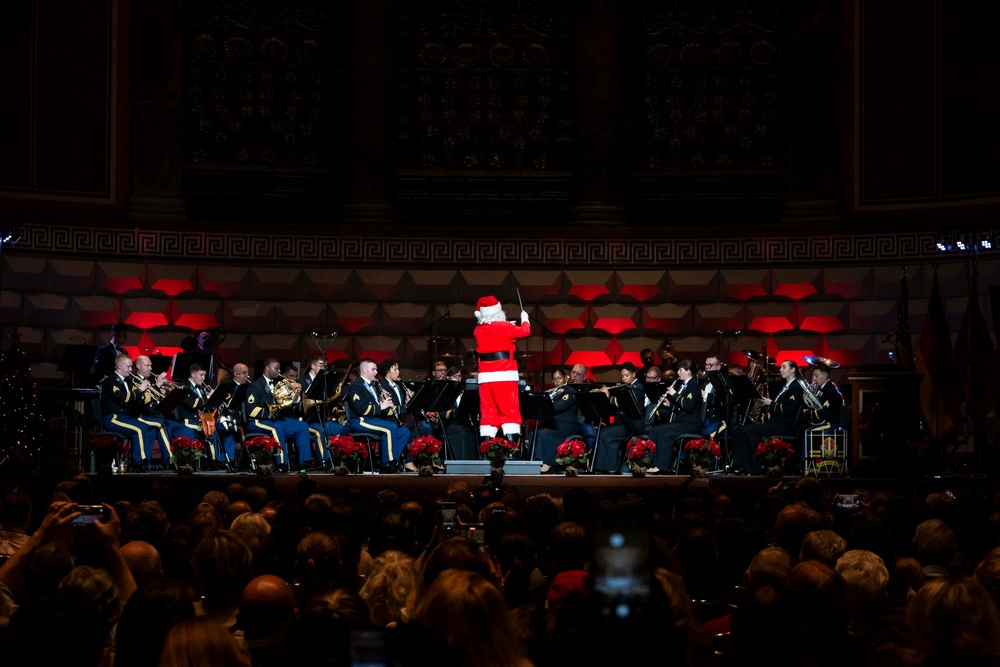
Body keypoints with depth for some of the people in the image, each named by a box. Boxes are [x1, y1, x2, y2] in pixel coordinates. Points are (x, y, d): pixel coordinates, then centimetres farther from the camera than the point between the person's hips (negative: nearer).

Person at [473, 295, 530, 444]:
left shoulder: (478, 330, 8)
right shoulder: (505, 327, -6)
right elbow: (524, 331, 7)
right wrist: (524, 320, 25)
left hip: (485, 376, 4)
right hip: (505, 376, -4)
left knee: (488, 412, 5)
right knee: (510, 410, -3)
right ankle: (511, 443, -9)